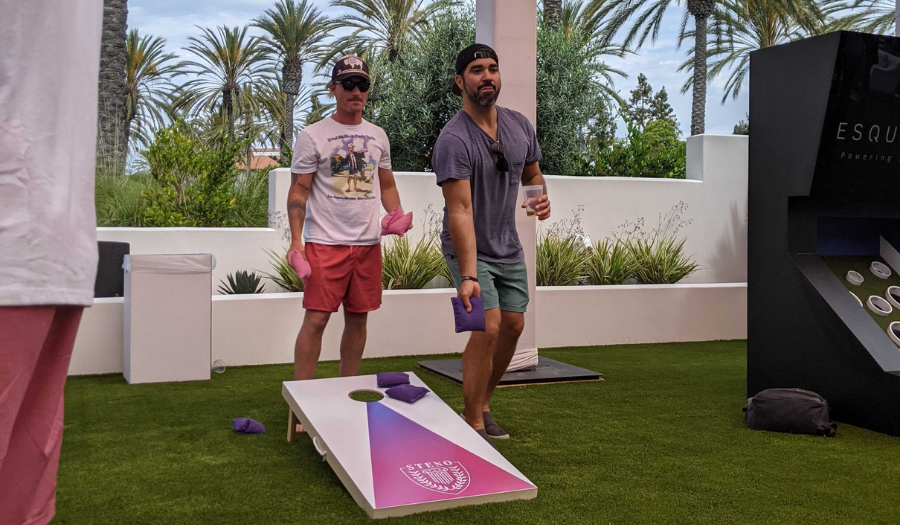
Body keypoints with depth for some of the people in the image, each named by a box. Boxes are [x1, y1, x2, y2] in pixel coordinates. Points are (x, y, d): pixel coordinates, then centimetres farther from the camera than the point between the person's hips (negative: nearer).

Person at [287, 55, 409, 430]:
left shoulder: (377, 136, 15)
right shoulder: (313, 136, 0)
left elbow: (386, 185, 22)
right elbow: (298, 191, -3)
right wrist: (296, 240, -13)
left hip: (368, 243, 5)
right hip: (325, 243, -5)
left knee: (358, 318, 8)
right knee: (316, 319, -8)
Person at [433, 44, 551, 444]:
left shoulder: (520, 126, 0)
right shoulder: (453, 140, -22)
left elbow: (532, 173, 16)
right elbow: (460, 211, -30)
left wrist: (542, 198, -8)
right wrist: (468, 276, -37)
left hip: (508, 247, 7)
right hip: (470, 249, -7)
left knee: (513, 325, 8)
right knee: (489, 327, -17)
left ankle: (482, 404, 26)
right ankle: (472, 423, -2)